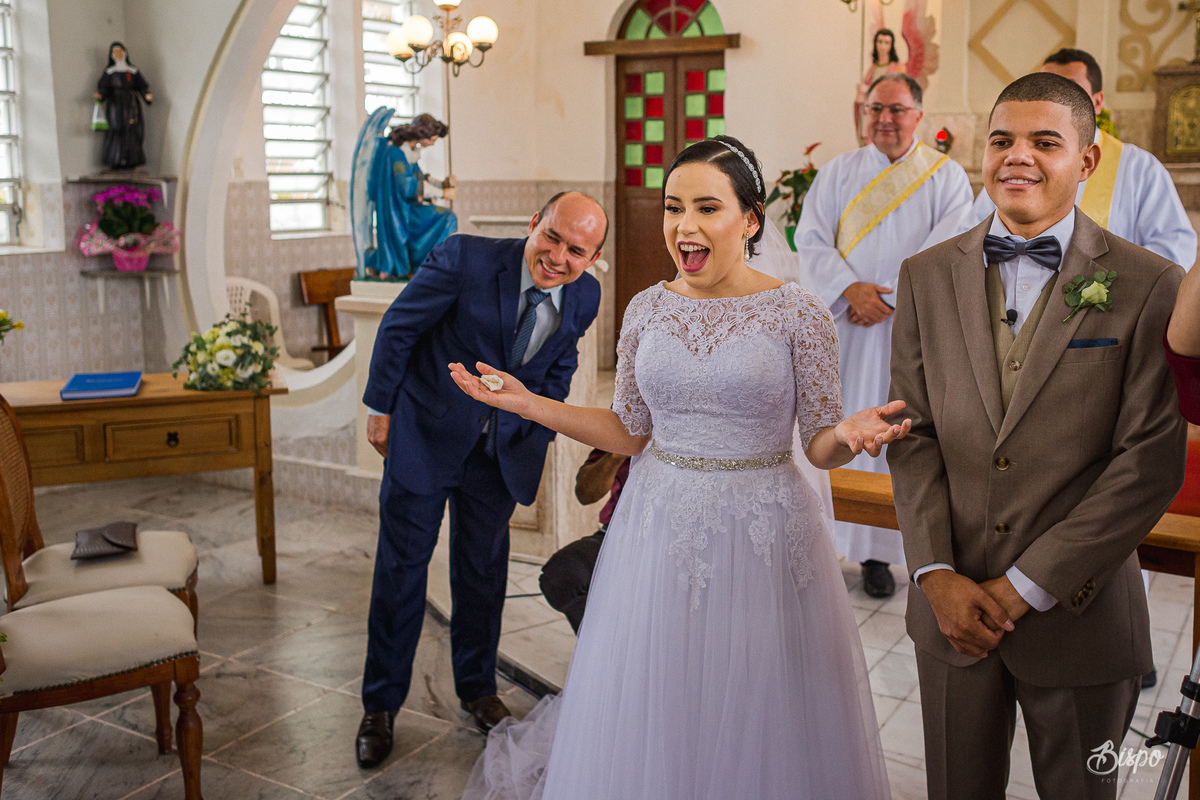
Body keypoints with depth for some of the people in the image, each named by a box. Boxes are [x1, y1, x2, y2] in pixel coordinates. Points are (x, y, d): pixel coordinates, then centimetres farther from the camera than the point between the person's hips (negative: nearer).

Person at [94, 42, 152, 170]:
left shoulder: (134, 71, 10)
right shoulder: (109, 72, 8)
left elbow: (142, 86, 5)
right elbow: (103, 86, 1)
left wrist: (147, 95, -15)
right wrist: (100, 95, -20)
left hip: (131, 106, 1)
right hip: (115, 106, -1)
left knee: (132, 132, -5)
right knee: (116, 132, -7)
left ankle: (131, 161, 0)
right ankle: (116, 162, -6)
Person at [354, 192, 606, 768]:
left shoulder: (584, 296, -9)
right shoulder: (465, 258, -24)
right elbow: (398, 328, -13)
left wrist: (541, 434, 9)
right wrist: (381, 407, -7)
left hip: (503, 450, 4)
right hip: (426, 435, -3)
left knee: (482, 571, 16)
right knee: (401, 568, 6)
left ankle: (477, 688, 37)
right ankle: (380, 705, 24)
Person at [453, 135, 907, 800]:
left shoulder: (799, 315, -8)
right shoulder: (647, 310, 2)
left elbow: (820, 445, -4)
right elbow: (631, 432, 7)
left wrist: (846, 434, -27)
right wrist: (526, 403, 0)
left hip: (760, 533, -3)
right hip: (660, 527, 3)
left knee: (755, 720, 11)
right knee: (651, 716, 15)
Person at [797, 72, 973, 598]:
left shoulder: (947, 176, 5)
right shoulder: (837, 173, 9)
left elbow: (947, 249, -6)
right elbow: (811, 239, -1)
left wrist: (889, 299, -14)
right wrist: (849, 291, -16)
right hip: (841, 327, 1)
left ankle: (877, 550, 9)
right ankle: (837, 540, 11)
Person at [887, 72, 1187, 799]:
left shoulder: (1148, 285, -7)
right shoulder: (927, 277, 2)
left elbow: (1152, 462, -12)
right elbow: (914, 436, 1)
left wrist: (1027, 587, -13)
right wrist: (936, 574, -9)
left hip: (1080, 616, -2)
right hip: (952, 605, 2)